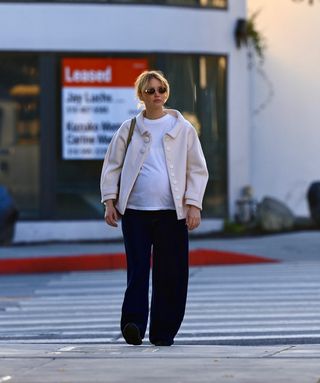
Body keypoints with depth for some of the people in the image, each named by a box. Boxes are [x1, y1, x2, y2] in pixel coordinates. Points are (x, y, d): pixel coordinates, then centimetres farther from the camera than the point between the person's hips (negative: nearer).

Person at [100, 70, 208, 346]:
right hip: (135, 210, 0)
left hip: (171, 211, 0)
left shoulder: (183, 129, 7)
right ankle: (134, 324, -13)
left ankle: (164, 332, 9)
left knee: (170, 274, 1)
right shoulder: (129, 129, 9)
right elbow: (112, 166, 11)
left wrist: (193, 205, -2)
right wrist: (109, 201, 0)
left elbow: (197, 169, 7)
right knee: (137, 270, -8)